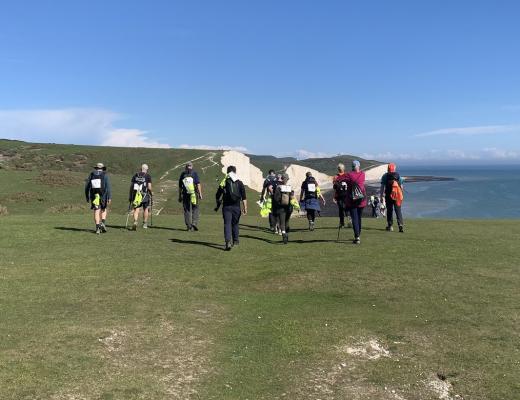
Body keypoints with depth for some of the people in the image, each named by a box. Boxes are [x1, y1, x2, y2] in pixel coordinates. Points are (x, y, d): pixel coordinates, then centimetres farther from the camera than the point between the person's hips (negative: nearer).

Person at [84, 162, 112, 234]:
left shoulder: (91, 175, 8)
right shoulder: (105, 175, 0)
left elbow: (87, 186, 8)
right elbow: (108, 186, -10)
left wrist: (87, 197, 18)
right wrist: (109, 197, -13)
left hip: (94, 196, 1)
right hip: (103, 196, -1)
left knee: (96, 211, 3)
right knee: (103, 209, 19)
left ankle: (97, 227, -5)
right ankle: (103, 223, 1)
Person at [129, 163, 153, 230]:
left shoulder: (135, 175, 8)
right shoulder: (148, 176, -1)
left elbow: (131, 186, 7)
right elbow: (149, 187, -8)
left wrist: (130, 196, 12)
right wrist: (150, 194, 6)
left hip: (136, 194, 2)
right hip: (145, 195, -1)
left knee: (136, 209, 1)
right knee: (145, 209, 16)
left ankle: (135, 222, -21)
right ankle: (144, 224, 25)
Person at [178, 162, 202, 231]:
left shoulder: (183, 174, 8)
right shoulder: (194, 173, 0)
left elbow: (180, 187, 10)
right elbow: (198, 184, -9)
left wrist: (180, 196, 16)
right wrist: (200, 194, -7)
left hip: (185, 194, 2)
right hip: (194, 194, -2)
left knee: (187, 210, 7)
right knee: (195, 209, 8)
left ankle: (188, 226, 6)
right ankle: (194, 223, -6)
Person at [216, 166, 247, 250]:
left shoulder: (224, 183, 0)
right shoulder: (240, 183, 2)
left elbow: (217, 196, 4)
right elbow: (244, 198, -2)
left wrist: (218, 205, 19)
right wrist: (245, 208, -1)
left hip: (226, 206, -2)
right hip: (236, 207, 2)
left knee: (227, 224, -4)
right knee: (235, 224, 18)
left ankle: (228, 242, -21)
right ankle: (235, 241, 29)